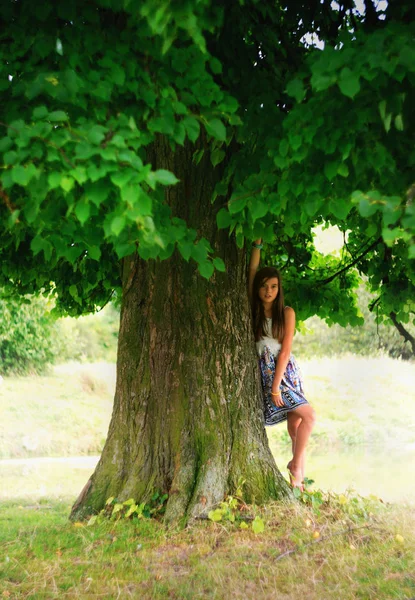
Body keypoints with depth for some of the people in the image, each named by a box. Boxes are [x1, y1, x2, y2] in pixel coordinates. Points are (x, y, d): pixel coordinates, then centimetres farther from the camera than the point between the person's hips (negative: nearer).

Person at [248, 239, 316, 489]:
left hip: (286, 371, 0)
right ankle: (296, 465, 6)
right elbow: (253, 271, -7)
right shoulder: (253, 310, 3)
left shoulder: (287, 313, -2)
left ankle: (298, 477, 4)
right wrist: (257, 244, -8)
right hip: (265, 372, 0)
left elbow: (285, 350, -8)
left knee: (295, 423, -5)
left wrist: (276, 385, -13)